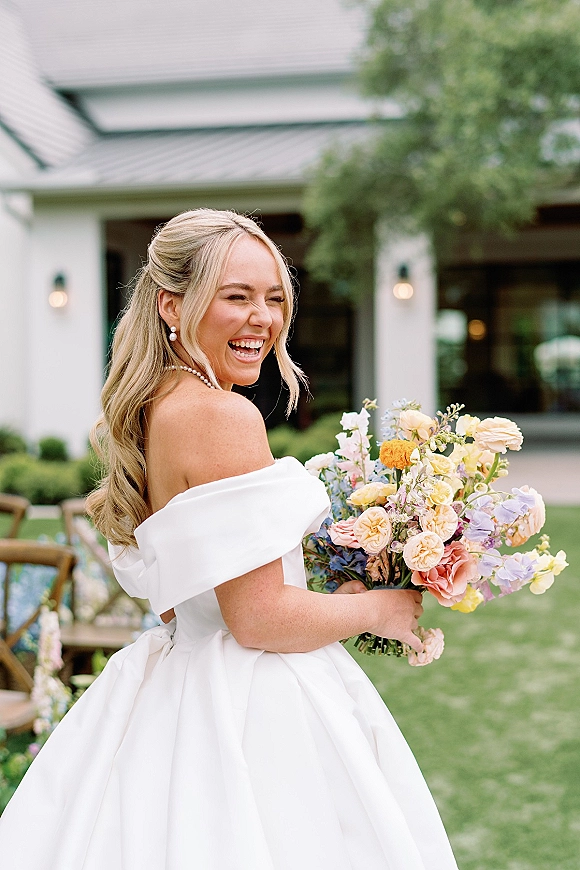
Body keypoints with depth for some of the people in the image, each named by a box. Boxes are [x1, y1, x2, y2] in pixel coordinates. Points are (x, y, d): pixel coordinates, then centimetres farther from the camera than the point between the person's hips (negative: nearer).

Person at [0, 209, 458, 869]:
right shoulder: (224, 417, -21)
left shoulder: (148, 411, 7)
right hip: (251, 716, -9)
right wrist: (380, 610, -7)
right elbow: (260, 619, -23)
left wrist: (334, 593, 17)